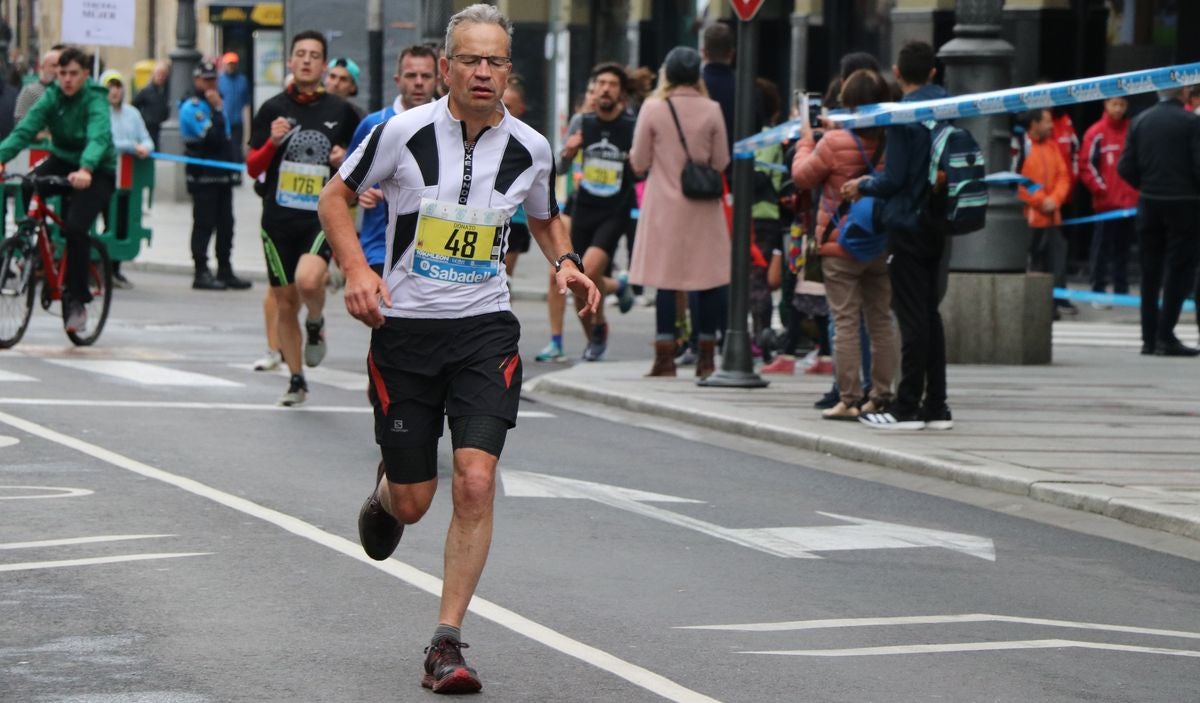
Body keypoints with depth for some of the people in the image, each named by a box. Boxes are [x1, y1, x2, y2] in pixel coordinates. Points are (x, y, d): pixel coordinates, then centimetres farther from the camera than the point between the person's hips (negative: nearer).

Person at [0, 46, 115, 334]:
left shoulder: (95, 101, -19)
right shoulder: (52, 97, -8)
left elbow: (98, 138, -36)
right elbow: (24, 130, -20)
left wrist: (85, 170, -56)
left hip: (96, 172, -5)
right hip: (62, 161, 5)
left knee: (75, 228, -24)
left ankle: (76, 301, -14)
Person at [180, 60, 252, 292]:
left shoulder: (217, 102, 19)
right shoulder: (191, 107, -10)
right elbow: (211, 136, -22)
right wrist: (217, 108, -16)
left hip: (223, 174, 8)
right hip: (203, 175, -8)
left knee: (225, 223, 10)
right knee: (204, 223, -6)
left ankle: (225, 270, 17)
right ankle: (201, 273, -4)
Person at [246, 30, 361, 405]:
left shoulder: (341, 111, 4)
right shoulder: (273, 109, 5)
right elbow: (252, 168, 4)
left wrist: (347, 160, -6)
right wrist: (273, 142, -15)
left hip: (323, 216, -2)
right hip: (279, 218, 2)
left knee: (308, 281, -28)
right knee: (285, 303, 7)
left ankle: (316, 324, 6)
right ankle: (296, 381, 22)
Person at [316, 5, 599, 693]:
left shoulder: (531, 149, -1)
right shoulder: (404, 132, -9)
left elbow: (547, 218, 20)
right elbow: (337, 195, 3)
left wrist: (566, 262, -1)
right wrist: (357, 269, -12)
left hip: (485, 328, 1)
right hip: (405, 327, -1)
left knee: (476, 481, -16)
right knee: (414, 501, 4)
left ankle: (448, 641, -6)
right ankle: (385, 492, 45)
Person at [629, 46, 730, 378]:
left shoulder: (652, 109, -6)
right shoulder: (711, 110, -4)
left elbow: (639, 162, -3)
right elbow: (721, 162, 0)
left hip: (665, 204, -1)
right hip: (703, 206, 1)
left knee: (665, 280, 2)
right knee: (709, 280, 6)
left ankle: (665, 356, 0)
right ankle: (706, 357, 7)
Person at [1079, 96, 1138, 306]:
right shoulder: (1096, 133, -3)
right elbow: (1086, 165, -4)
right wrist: (1100, 188, -10)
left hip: (1130, 200, 4)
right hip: (1106, 202, -4)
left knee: (1123, 248, 10)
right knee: (1102, 247, -2)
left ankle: (1121, 291, 14)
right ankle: (1098, 292, 0)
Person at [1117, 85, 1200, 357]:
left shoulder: (1140, 121, 4)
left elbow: (1126, 168, 3)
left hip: (1149, 203, 5)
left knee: (1150, 271, 11)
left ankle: (1149, 338, 12)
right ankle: (1166, 336, -7)